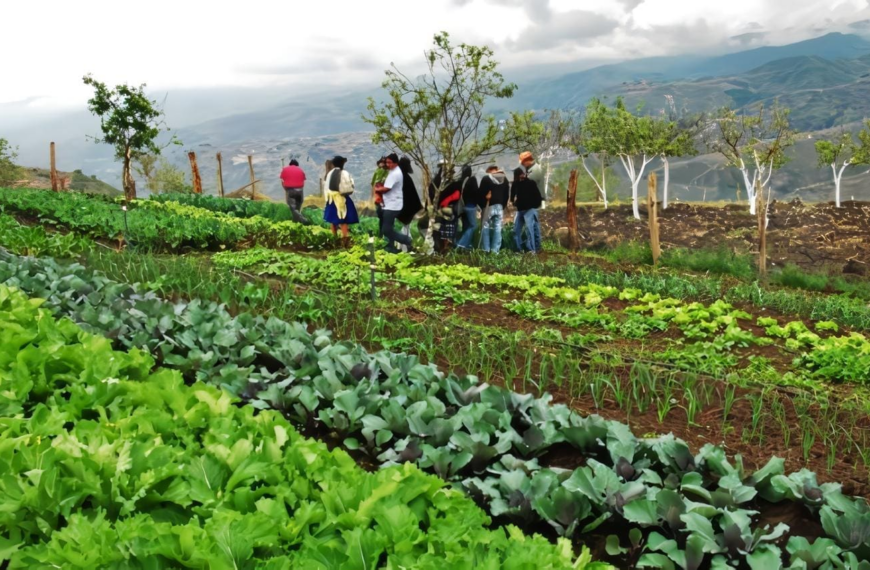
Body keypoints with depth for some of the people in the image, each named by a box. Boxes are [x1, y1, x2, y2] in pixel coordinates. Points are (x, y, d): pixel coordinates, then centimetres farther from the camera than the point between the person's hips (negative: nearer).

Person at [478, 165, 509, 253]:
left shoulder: (486, 179, -5)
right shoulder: (505, 179, 12)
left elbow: (481, 193, -7)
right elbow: (507, 194, 13)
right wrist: (503, 205, 14)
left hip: (488, 206, -4)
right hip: (500, 206, 4)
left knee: (485, 227, 4)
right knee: (497, 228, 3)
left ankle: (486, 249, 1)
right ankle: (495, 249, -1)